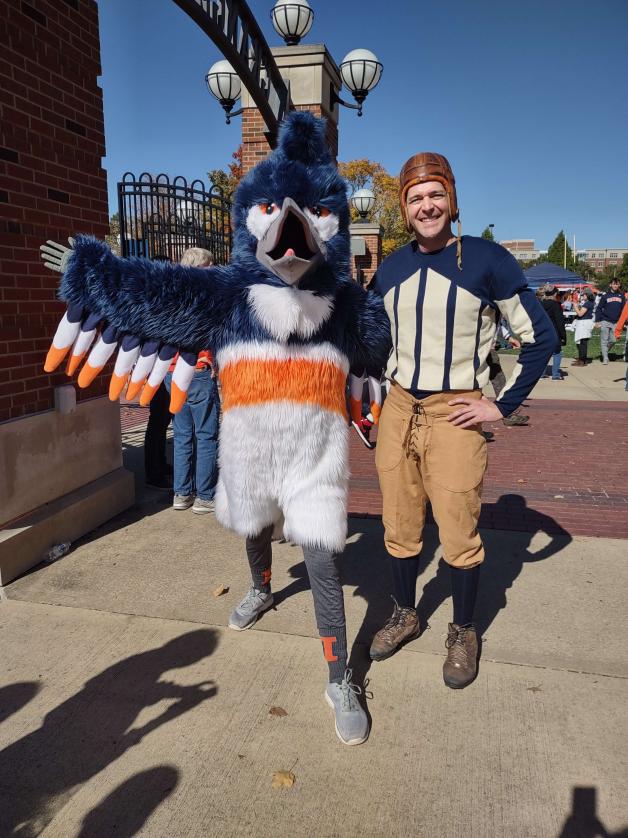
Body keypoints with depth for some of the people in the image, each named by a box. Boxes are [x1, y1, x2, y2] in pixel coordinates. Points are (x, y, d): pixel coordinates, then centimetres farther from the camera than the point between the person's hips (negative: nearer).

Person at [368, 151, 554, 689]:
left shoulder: (487, 260, -6)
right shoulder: (391, 269, 8)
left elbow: (540, 336, -5)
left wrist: (503, 406, -7)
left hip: (455, 415, -4)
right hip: (398, 409, 5)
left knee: (459, 533, 1)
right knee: (399, 526, 12)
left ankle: (464, 634, 25)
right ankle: (404, 617, 34)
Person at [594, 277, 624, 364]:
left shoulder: (621, 296, 8)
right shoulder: (605, 296, 0)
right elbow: (598, 309, 1)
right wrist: (597, 321, -5)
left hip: (615, 323, 3)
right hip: (605, 322, -3)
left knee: (612, 340, 2)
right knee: (604, 341, -3)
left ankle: (605, 351, 26)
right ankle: (605, 358, 0)